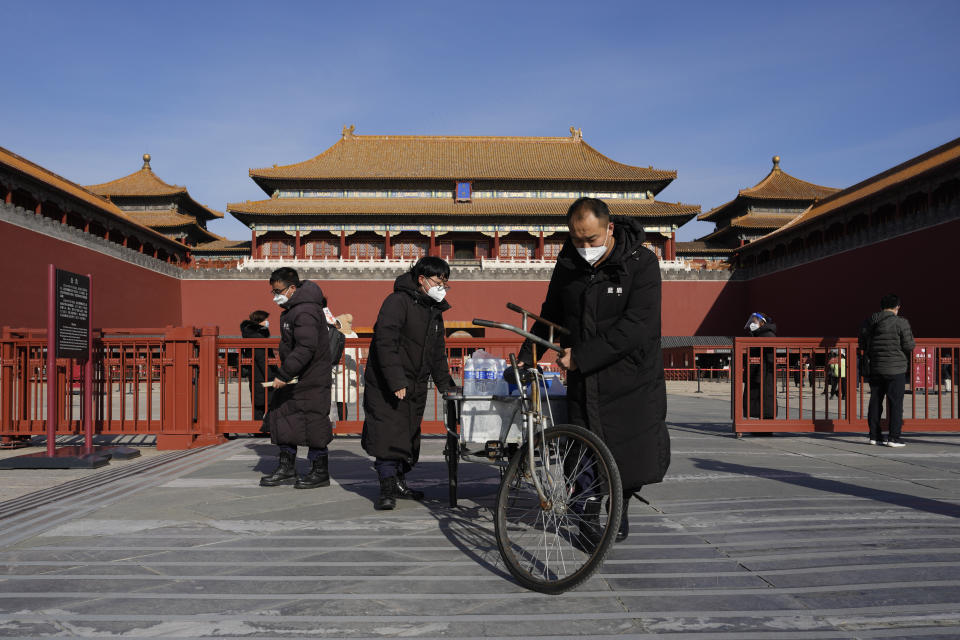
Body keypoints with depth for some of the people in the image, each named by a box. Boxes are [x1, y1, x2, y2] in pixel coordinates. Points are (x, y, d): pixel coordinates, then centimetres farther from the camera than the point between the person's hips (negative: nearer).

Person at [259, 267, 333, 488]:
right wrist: (283, 374, 19)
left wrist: (283, 374, -28)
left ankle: (320, 472, 10)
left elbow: (305, 349, -30)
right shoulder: (293, 308, 12)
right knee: (283, 419, 12)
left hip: (310, 379, -10)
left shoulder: (305, 311, -21)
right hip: (294, 378, 10)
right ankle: (287, 468, 22)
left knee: (312, 423, -2)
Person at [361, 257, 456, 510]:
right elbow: (385, 342, -22)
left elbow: (437, 353, 22)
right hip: (386, 385, -8)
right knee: (389, 434, -11)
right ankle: (387, 488, -3)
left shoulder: (435, 311, 15)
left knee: (409, 435, 11)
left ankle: (398, 482, 23)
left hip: (415, 387, 8)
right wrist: (396, 381, -28)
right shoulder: (398, 301, -12)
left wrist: (446, 385, 14)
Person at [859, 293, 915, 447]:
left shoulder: (868, 322, 5)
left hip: (873, 368, 5)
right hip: (895, 369, -5)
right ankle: (893, 438, -2)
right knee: (896, 403, 0)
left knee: (875, 401, 11)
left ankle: (874, 436, 14)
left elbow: (861, 344, 12)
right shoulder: (901, 322, -10)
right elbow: (909, 346, -9)